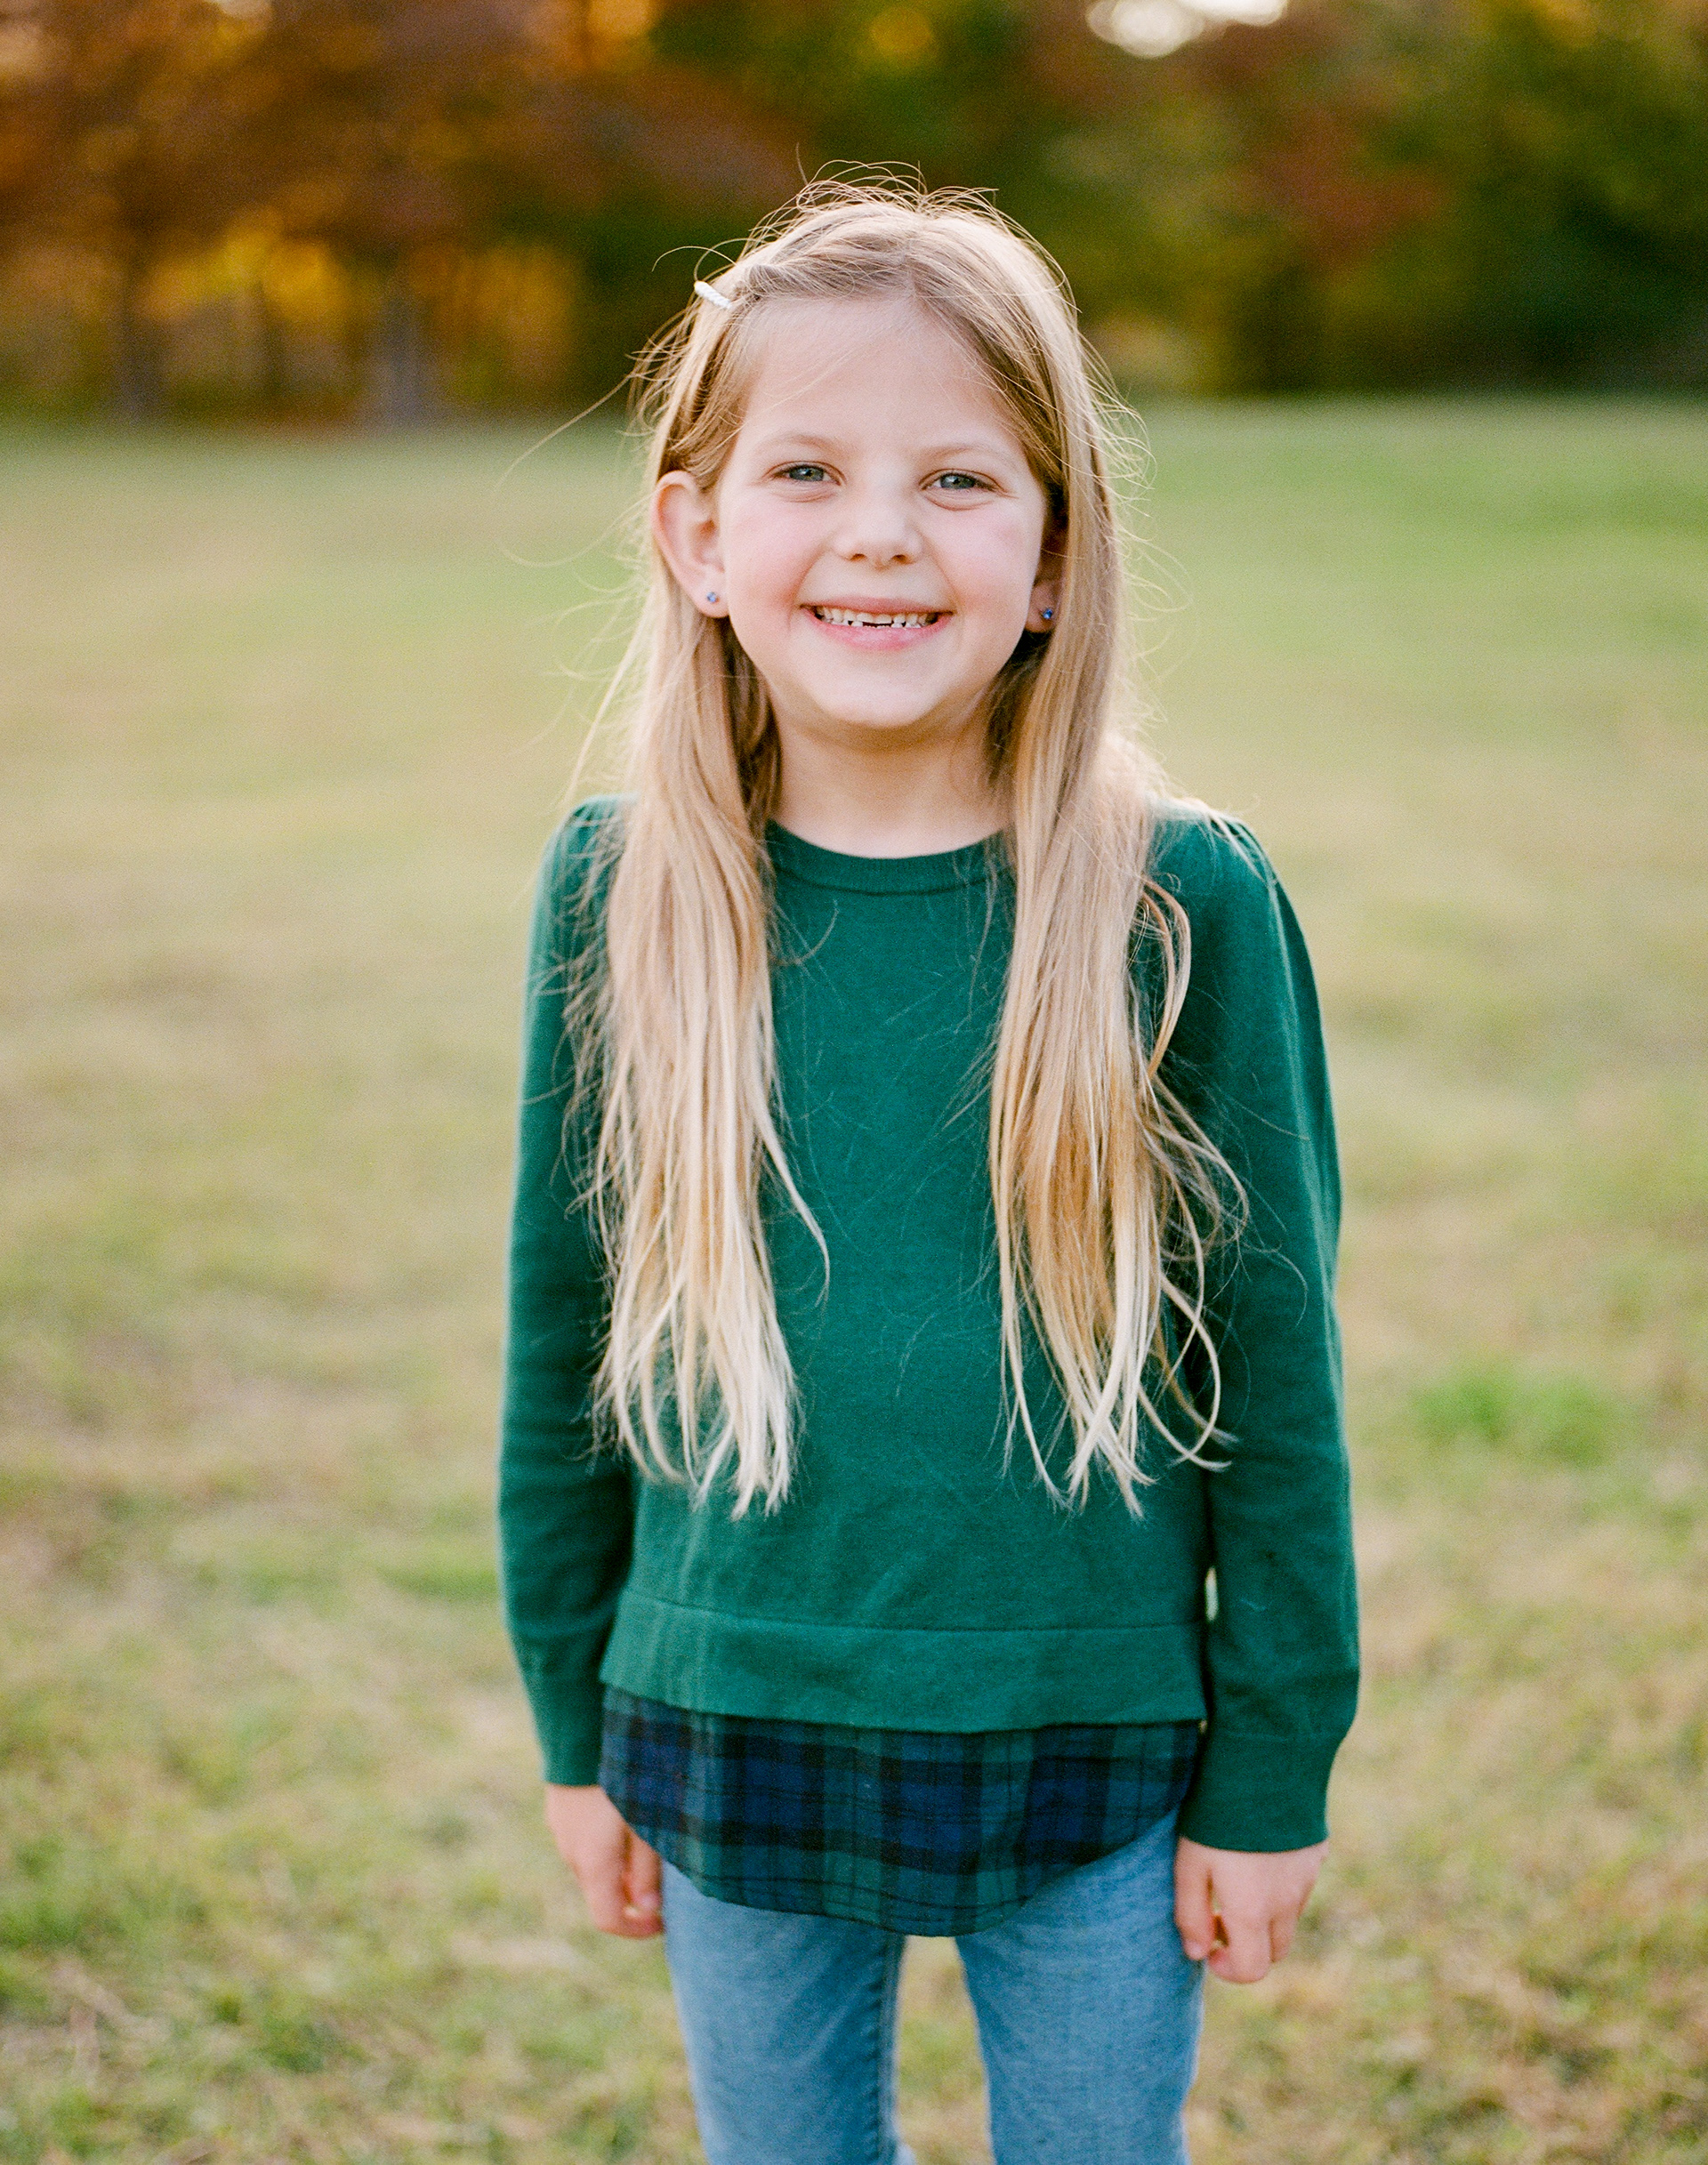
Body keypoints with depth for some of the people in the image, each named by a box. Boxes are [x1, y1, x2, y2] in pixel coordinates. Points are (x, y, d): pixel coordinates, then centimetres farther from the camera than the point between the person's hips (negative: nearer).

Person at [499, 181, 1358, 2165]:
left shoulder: (1186, 905, -13)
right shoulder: (617, 891, -7)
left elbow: (1277, 1362, -5)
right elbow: (560, 1332, 3)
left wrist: (1272, 1777, -1)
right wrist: (579, 1734, 8)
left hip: (1094, 1754, -1)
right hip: (736, 1741, 2)